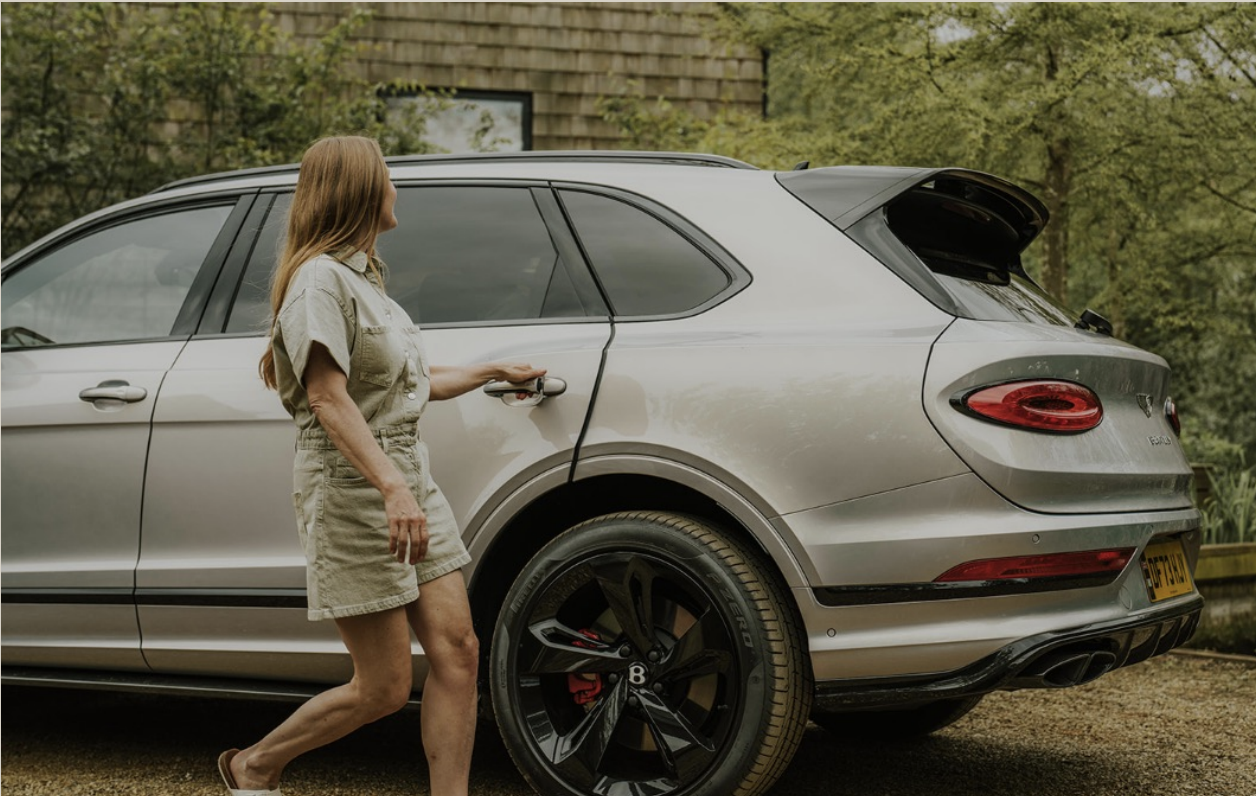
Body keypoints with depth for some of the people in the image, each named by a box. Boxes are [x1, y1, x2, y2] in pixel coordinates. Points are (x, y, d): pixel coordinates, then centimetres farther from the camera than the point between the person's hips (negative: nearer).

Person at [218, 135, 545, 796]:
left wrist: (492, 371, 40)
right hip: (352, 493, -9)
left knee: (456, 652, 0)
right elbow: (328, 397, -23)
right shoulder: (320, 280, -12)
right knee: (384, 686, -5)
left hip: (408, 484, 9)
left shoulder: (360, 278, 19)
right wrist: (392, 488, -34)